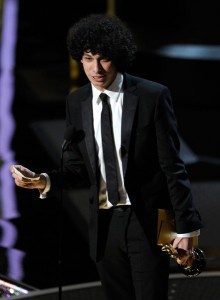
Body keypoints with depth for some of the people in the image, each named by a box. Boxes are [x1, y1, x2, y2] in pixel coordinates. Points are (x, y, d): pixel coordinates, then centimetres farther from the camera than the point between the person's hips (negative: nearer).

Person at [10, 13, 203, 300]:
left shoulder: (153, 96, -9)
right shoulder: (76, 102, 5)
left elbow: (172, 166, -7)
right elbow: (78, 166, 8)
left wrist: (187, 226, -8)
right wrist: (46, 180, -12)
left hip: (147, 221, -4)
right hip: (104, 223, 4)